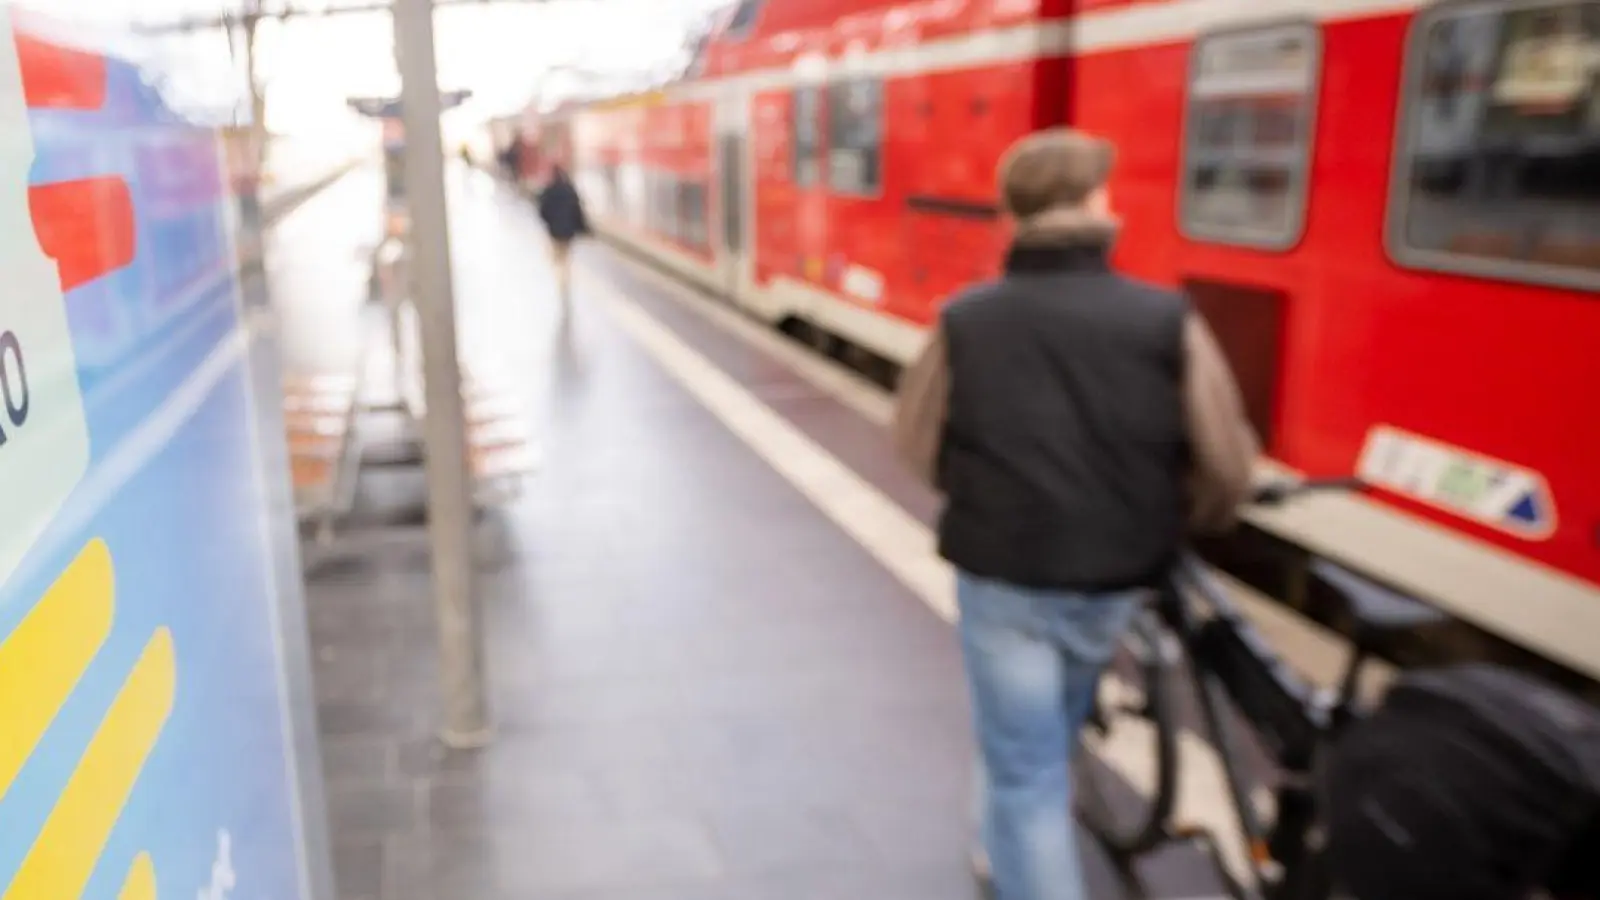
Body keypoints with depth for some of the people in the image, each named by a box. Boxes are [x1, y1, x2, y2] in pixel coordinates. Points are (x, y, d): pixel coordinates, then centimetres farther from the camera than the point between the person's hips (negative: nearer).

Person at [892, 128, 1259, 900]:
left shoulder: (964, 320, -8)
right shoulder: (1167, 320, -10)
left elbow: (918, 446, 4)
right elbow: (1226, 466, -6)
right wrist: (1178, 527, 15)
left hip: (1001, 574, -2)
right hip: (1114, 579, 3)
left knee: (1024, 769, 8)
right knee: (1052, 740, 28)